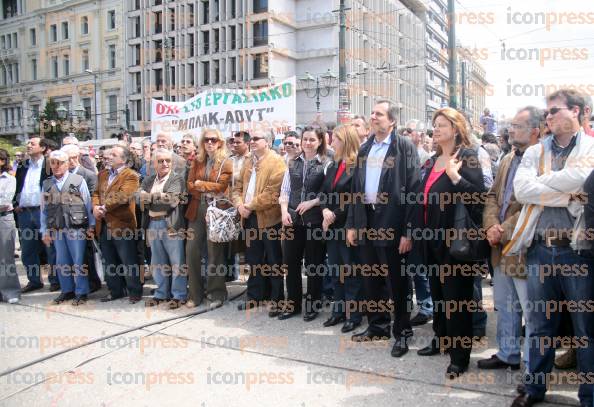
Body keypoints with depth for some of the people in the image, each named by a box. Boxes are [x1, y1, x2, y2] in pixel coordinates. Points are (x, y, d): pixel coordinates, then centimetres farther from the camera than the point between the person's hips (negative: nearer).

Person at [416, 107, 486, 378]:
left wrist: (455, 176, -30)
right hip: (433, 236, 8)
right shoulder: (433, 160, 14)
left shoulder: (467, 156, -8)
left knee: (456, 295, 0)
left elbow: (478, 194, -19)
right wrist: (421, 231, 16)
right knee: (437, 292, 17)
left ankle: (460, 355, 11)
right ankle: (441, 339, 33)